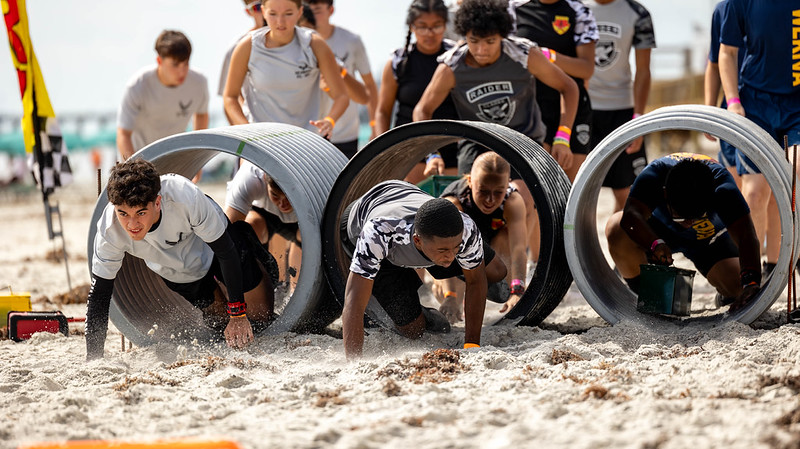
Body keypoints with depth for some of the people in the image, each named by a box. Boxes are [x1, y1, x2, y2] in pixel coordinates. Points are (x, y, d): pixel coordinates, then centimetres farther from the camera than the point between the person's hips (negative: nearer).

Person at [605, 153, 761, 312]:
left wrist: (751, 281, -58)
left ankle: (725, 295, 16)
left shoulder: (722, 186, -37)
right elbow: (632, 214, -50)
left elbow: (746, 238, -43)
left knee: (739, 286, -24)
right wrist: (655, 244, -68)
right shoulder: (653, 174, -37)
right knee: (617, 229, -32)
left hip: (710, 238, 0)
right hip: (658, 231, 0)